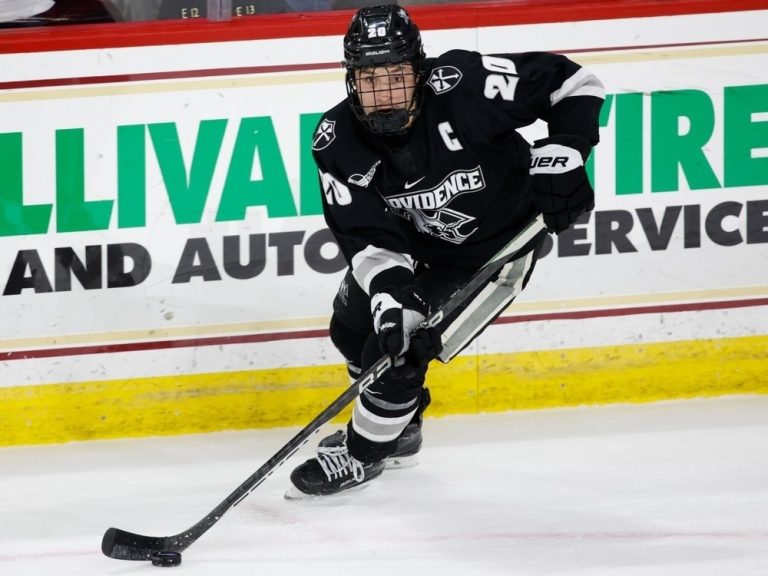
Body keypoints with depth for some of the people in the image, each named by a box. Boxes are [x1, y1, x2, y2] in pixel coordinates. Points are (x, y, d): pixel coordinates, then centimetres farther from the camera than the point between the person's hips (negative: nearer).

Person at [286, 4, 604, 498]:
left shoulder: (461, 85, -33)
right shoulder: (338, 140, -21)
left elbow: (573, 83, -24)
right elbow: (369, 236, -21)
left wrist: (562, 156, -31)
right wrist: (387, 290, -37)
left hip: (496, 248, -5)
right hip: (417, 245, 6)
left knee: (401, 351, -13)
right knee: (354, 327, 15)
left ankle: (365, 453, 13)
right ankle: (400, 428, 44)